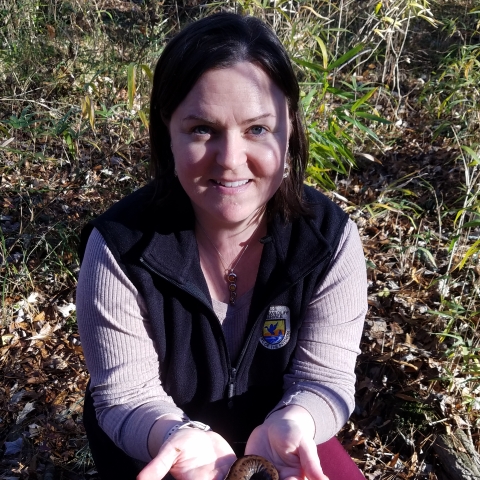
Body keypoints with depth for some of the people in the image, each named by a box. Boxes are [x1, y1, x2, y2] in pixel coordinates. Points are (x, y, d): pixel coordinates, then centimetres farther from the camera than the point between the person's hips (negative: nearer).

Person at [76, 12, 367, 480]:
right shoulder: (119, 247, -23)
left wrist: (290, 425, -34)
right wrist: (179, 438, -36)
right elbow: (127, 396, -17)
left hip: (276, 438, 2)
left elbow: (323, 380, -15)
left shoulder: (329, 239, -18)